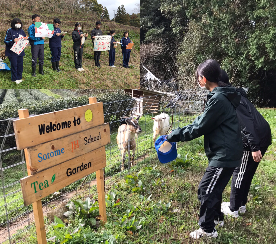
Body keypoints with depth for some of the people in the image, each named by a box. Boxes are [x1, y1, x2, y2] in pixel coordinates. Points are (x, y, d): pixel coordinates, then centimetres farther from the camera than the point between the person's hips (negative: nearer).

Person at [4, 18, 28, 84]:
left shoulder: (21, 31, 10)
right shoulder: (10, 31, -6)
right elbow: (6, 41, -8)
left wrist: (26, 39, -5)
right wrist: (13, 41, -23)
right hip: (12, 51, -5)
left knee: (20, 64, 8)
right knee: (14, 65, -1)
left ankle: (19, 77, 20)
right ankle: (14, 79, 9)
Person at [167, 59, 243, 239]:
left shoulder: (218, 100, -21)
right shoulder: (222, 96, 10)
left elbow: (199, 128, -19)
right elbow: (202, 122, 14)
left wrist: (174, 135, -9)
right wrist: (178, 133, 10)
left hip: (224, 155, -10)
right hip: (225, 153, 10)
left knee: (206, 190, 0)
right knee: (214, 187, 22)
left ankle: (207, 229, 15)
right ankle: (217, 217, 40)